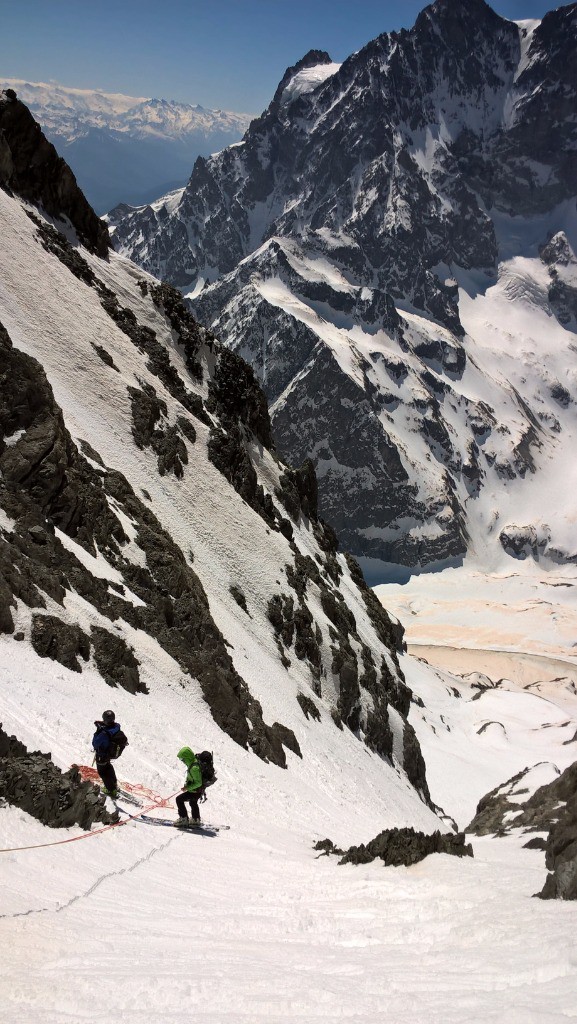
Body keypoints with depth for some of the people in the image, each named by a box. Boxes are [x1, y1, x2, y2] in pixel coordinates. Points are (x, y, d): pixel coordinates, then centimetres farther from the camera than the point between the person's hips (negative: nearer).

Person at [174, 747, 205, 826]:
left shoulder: (194, 767, -34)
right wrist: (187, 784, 8)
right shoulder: (194, 762, -3)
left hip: (195, 791, -10)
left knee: (179, 799, -7)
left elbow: (198, 783, -31)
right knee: (193, 803, 31)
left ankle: (184, 819, 2)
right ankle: (196, 820, 50)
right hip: (196, 790, 10)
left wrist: (187, 788, -25)